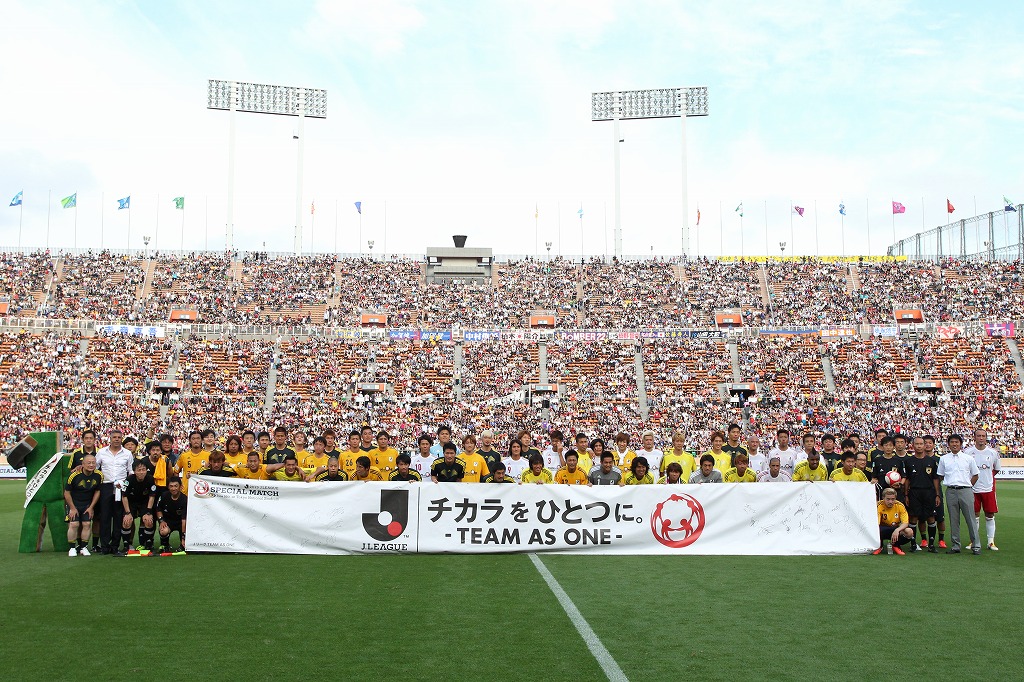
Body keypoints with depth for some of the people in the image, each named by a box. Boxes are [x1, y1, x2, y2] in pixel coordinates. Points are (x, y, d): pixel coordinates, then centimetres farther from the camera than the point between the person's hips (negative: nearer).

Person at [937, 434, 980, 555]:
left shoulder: (968, 458, 6)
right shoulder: (943, 459, 10)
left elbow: (975, 475, 13)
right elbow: (940, 476, 16)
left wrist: (968, 486, 6)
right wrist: (951, 484, 9)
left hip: (966, 491, -1)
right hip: (951, 491, 2)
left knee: (971, 518, -3)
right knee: (953, 520, 5)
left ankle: (976, 545, 4)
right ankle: (955, 546, 10)